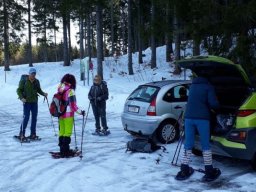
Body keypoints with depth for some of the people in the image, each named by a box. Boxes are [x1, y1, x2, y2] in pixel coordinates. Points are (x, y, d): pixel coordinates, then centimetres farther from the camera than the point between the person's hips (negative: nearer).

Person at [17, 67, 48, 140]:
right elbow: (19, 90, -3)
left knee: (34, 117, 6)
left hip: (34, 102, 5)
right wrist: (22, 98, -18)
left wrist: (43, 93, 0)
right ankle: (21, 134, 2)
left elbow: (39, 90, 18)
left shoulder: (37, 81, 7)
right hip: (27, 102, -5)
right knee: (26, 117, -8)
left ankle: (33, 134, 16)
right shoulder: (24, 81, -6)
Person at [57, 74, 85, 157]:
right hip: (68, 115, -7)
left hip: (61, 114, 7)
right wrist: (80, 112, -10)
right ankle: (65, 151, 6)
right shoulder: (70, 91, -17)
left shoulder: (60, 90, 3)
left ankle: (62, 150, 26)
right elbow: (73, 105, -19)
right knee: (67, 132, 3)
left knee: (61, 132, 15)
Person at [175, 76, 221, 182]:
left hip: (189, 117, 4)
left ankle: (184, 171, 9)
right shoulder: (209, 87, 2)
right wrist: (217, 106, 14)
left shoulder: (192, 86, 20)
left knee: (188, 145, 9)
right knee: (205, 146, 5)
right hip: (202, 118, -4)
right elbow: (213, 104, -8)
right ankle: (209, 172, 11)